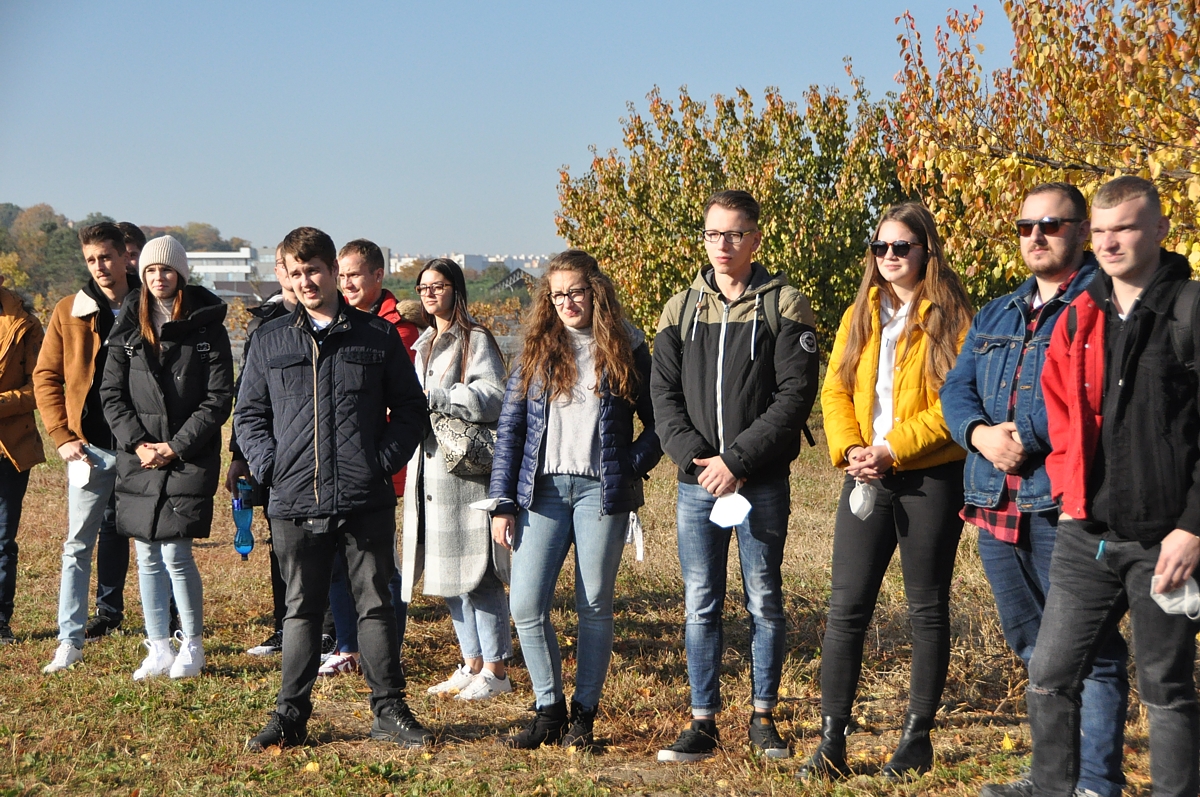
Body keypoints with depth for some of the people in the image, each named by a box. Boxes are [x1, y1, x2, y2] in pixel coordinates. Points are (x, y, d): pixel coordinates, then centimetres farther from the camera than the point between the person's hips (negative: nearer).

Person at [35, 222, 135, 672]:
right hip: (90, 447, 0)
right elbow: (46, 377, 6)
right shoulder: (69, 312, 4)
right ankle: (70, 641, 3)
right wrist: (63, 436, -3)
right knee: (78, 546, 0)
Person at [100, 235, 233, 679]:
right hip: (138, 459, 4)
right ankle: (159, 650, 18)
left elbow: (219, 399, -6)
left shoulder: (206, 327, -3)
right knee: (147, 557, 7)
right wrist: (138, 443, -7)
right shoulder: (128, 327, 8)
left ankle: (193, 646, 10)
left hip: (190, 459, -4)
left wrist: (176, 447, -11)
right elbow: (111, 393, 6)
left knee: (175, 554, -7)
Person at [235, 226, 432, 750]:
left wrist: (387, 459, -5)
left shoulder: (378, 336, 6)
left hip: (367, 501, -1)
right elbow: (248, 415, 12)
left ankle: (389, 711, 14)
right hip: (296, 502, 1)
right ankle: (291, 715, 19)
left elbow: (410, 408, 9)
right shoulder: (270, 340, 9)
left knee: (375, 605, 5)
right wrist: (269, 466, -3)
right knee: (301, 609, 10)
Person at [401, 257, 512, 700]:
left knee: (476, 572, -6)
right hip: (429, 468, 9)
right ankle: (472, 663, 21)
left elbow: (493, 397, -17)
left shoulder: (475, 340, -6)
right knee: (446, 574, 10)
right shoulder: (424, 344, 21)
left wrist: (433, 398, -17)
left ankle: (495, 671, 2)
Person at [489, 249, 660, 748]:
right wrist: (502, 504, 1)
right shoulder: (537, 351, 9)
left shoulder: (625, 350, 4)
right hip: (543, 490, 2)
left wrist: (634, 464, -7)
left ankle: (584, 715, 15)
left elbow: (658, 421, 9)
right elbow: (509, 428, 7)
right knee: (526, 606, -5)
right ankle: (549, 710, 10)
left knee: (595, 607, 2)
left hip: (601, 491, -2)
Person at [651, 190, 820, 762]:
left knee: (764, 601, 6)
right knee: (700, 605, 5)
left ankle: (763, 717, 19)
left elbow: (796, 393, -9)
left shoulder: (784, 304, -1)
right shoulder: (681, 308, 10)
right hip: (697, 481, 3)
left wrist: (737, 460, -15)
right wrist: (694, 457, -9)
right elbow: (663, 393, 6)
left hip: (762, 482, -3)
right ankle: (703, 722, 13)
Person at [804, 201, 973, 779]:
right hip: (866, 478, 4)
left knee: (927, 608, 6)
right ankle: (831, 741, 5)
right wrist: (850, 448, -9)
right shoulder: (860, 314, 13)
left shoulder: (951, 317, -3)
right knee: (846, 608, 0)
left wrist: (893, 449, -17)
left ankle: (917, 737, 17)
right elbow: (835, 390, 8)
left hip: (931, 478, -4)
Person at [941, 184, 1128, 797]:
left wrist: (1026, 436, -18)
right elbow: (957, 389, 13)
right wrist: (980, 433, -8)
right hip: (997, 508, 7)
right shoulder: (994, 316, 20)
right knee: (1034, 648, 16)